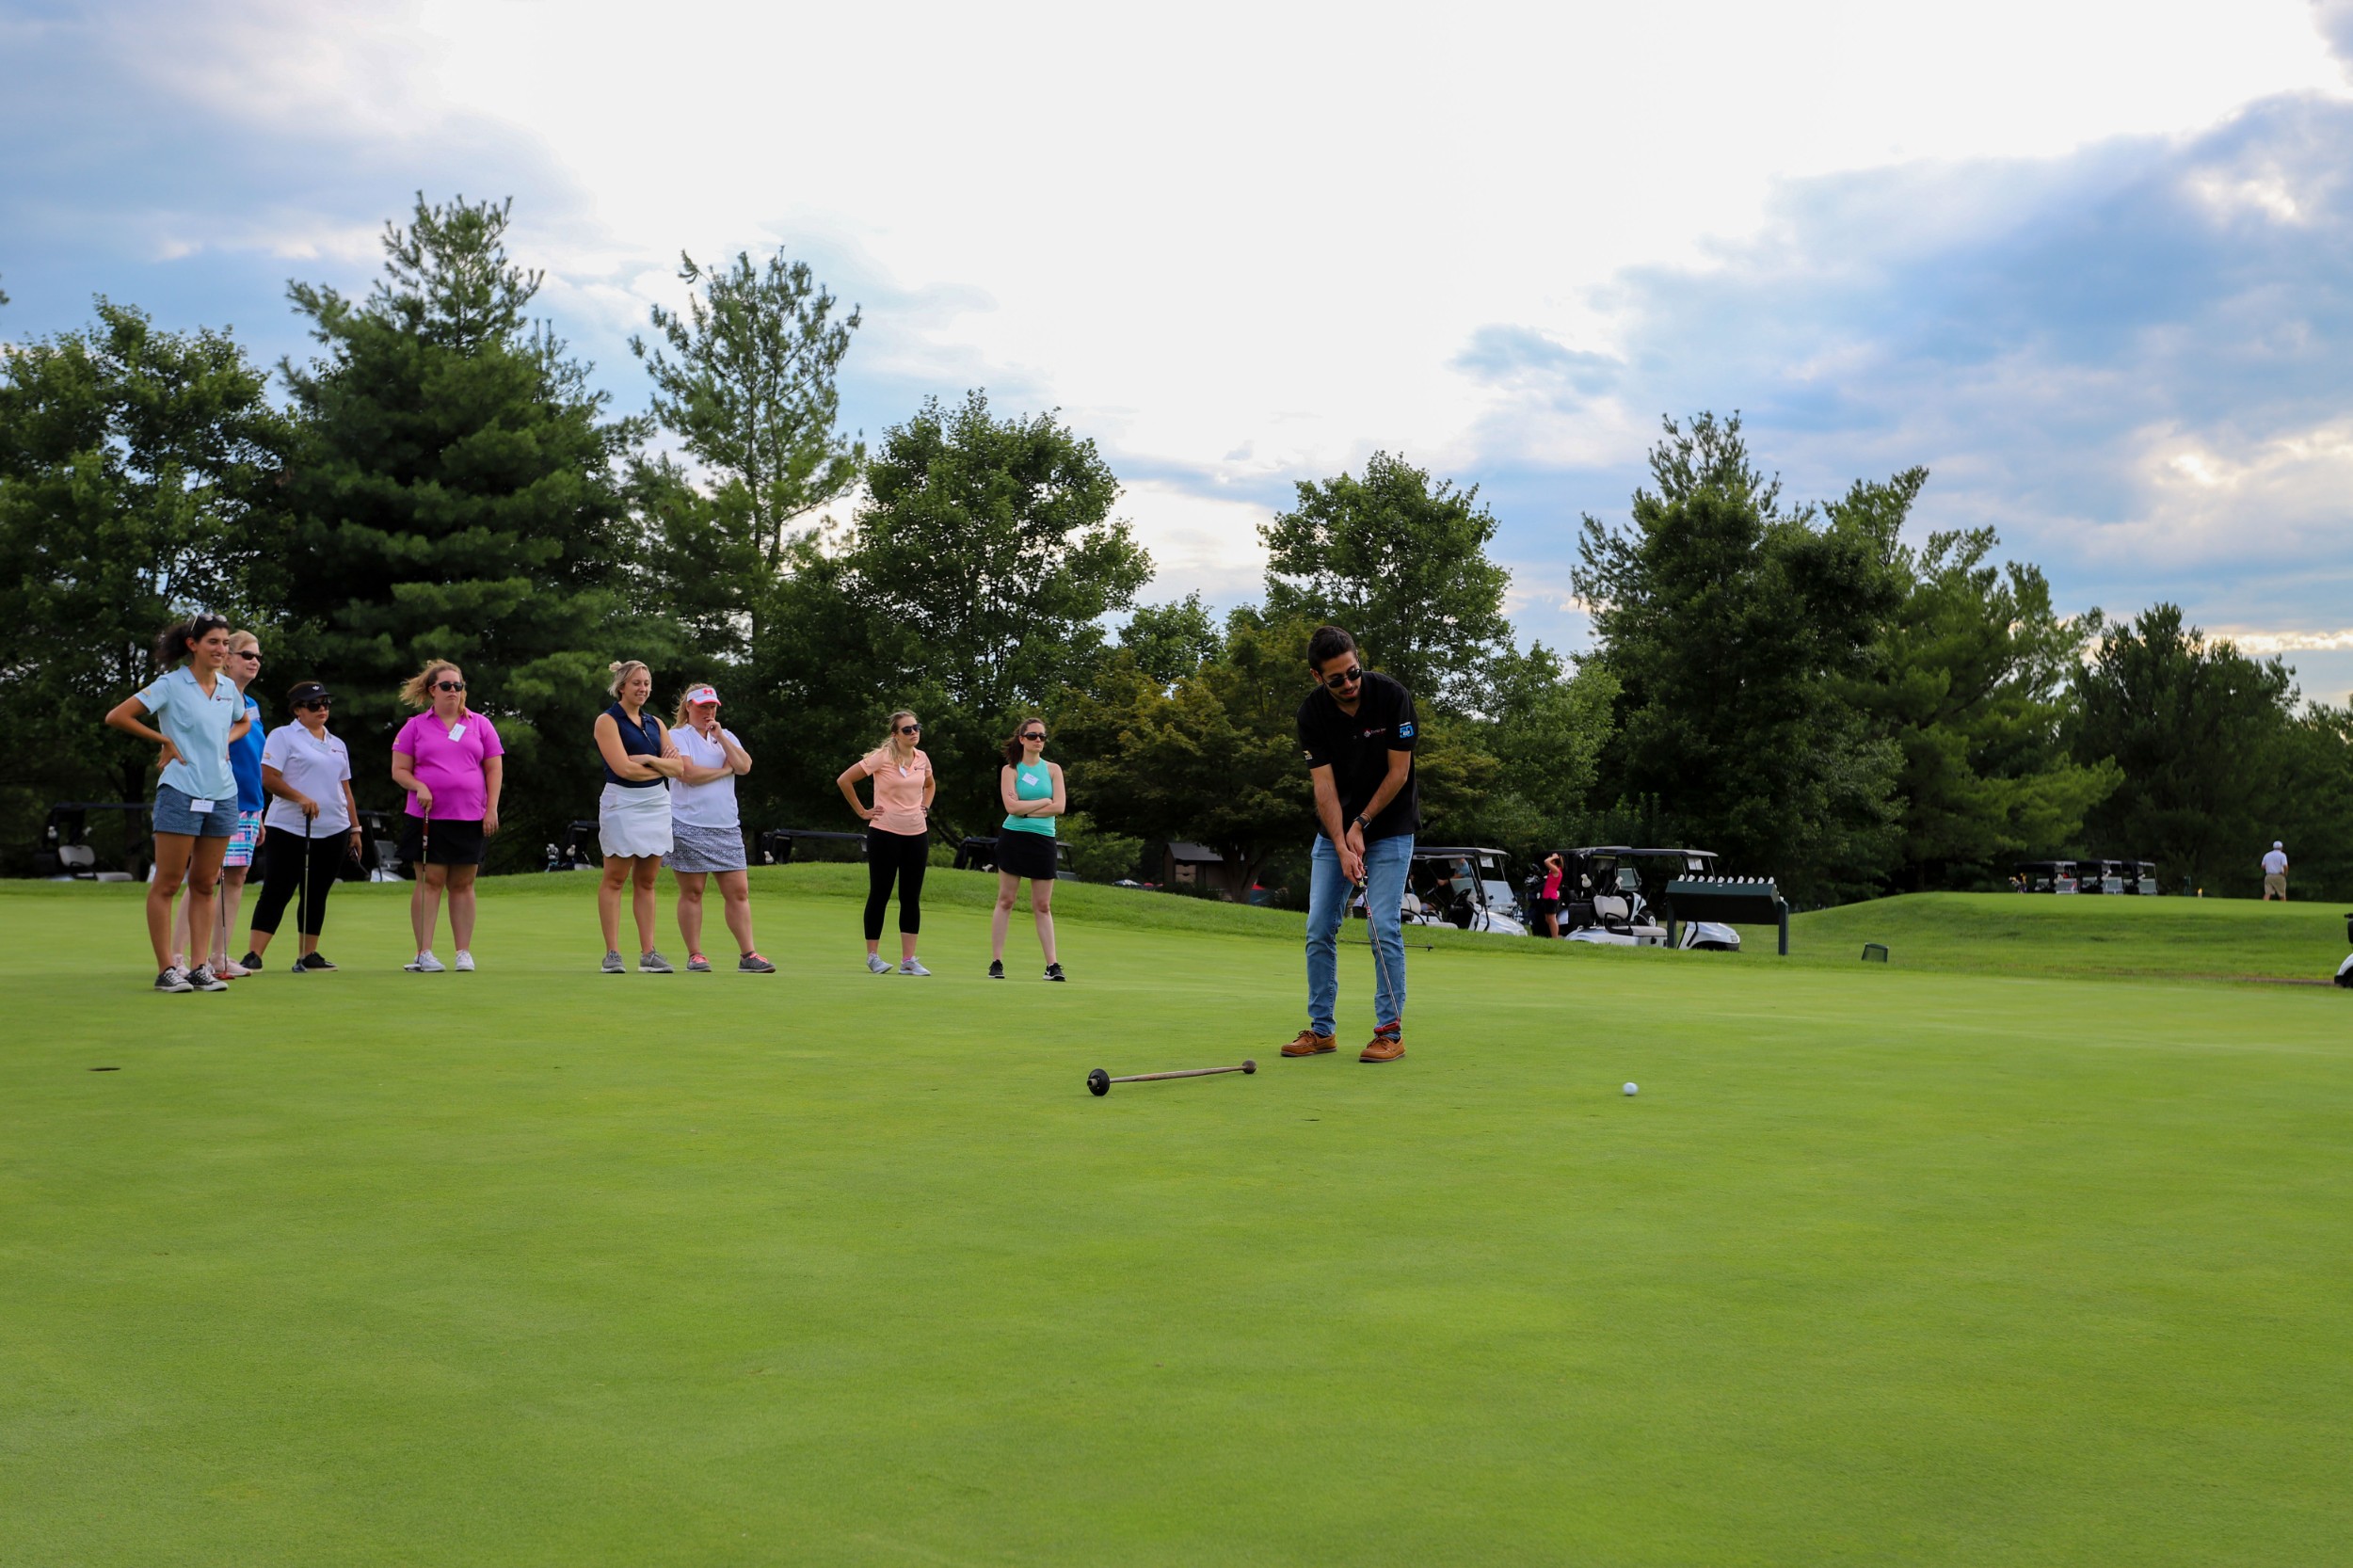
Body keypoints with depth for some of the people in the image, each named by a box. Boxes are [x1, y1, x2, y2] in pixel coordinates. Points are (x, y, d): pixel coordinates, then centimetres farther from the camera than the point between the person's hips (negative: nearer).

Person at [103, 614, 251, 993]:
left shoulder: (229, 688, 11)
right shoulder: (171, 685, -5)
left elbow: (244, 721, 31)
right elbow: (116, 716, -6)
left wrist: (227, 740, 12)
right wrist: (164, 740, -4)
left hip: (222, 795, 6)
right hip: (181, 794, -6)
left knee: (204, 884, 8)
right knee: (167, 884, -2)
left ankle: (200, 968, 11)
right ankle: (166, 969, 1)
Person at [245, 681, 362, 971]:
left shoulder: (338, 744, 19)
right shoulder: (283, 736, 0)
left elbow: (346, 791, 22)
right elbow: (269, 778, -10)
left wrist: (355, 828, 17)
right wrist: (300, 798, -20)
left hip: (333, 831, 6)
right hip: (289, 830, -5)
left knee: (316, 896, 7)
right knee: (276, 893, -9)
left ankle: (308, 955, 12)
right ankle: (253, 955, -10)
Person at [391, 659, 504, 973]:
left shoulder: (481, 725, 11)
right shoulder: (415, 727, 8)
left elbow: (494, 769, 9)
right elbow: (399, 770, 6)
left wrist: (492, 809, 0)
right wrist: (418, 786, -13)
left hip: (470, 818, 1)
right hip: (428, 817, -1)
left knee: (463, 885, 4)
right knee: (429, 882, -4)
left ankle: (464, 952, 8)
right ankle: (424, 953, -2)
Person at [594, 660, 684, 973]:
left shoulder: (655, 723, 15)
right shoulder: (608, 721, -3)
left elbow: (678, 767, 5)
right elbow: (623, 768, -15)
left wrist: (648, 759, -11)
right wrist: (662, 767, -2)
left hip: (657, 804, 6)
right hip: (623, 803, -6)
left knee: (646, 881, 6)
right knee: (614, 879, -2)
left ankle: (647, 953, 7)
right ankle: (612, 954, 1)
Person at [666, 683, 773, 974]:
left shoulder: (726, 737, 16)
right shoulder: (678, 736, -1)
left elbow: (744, 766, -1)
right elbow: (687, 773, -16)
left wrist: (721, 737, -6)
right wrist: (725, 770, -2)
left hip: (727, 828, 5)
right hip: (689, 827, -5)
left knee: (739, 891, 0)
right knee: (691, 893, 0)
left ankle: (748, 955, 2)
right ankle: (694, 956, 7)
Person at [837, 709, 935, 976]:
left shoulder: (922, 759, 7)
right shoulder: (882, 757, -10)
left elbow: (930, 784, 29)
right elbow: (844, 780, -9)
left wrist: (925, 806, 12)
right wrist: (862, 811, -7)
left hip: (917, 834, 5)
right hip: (885, 833, -5)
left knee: (912, 897, 4)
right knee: (880, 894, 2)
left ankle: (908, 959, 9)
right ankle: (873, 956, 12)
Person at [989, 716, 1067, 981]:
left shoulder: (1053, 769, 8)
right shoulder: (1010, 770, 2)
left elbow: (1060, 807, -4)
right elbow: (1012, 806, -12)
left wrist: (1026, 810, -9)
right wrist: (1044, 801, -6)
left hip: (1043, 840, 2)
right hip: (1013, 838, -2)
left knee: (1043, 906, 4)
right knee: (1005, 901, 0)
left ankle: (1052, 965, 3)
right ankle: (996, 962, 2)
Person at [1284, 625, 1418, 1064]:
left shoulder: (1393, 697, -19)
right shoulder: (1312, 713, -13)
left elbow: (1398, 772, -14)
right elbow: (1324, 785, -15)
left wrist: (1362, 824, -12)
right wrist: (1342, 846, -25)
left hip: (1390, 830, -3)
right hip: (1335, 832, 3)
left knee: (1384, 928, -10)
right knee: (1319, 929, 1)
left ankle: (1390, 1031, -3)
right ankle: (1321, 1029, 10)